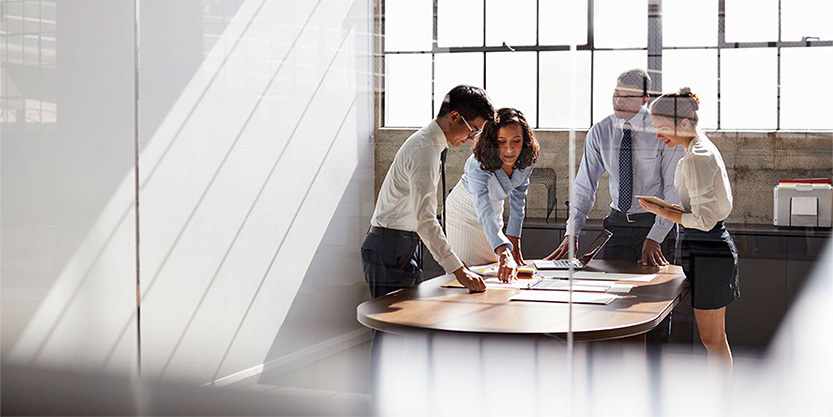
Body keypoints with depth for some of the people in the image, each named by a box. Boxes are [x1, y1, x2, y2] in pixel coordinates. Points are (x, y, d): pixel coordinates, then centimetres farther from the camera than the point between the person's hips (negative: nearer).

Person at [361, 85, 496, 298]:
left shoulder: (427, 141, 13)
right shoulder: (424, 152, -20)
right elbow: (425, 220, -30)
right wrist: (458, 269, -33)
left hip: (405, 247, 10)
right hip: (391, 250, -10)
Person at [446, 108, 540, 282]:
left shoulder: (527, 159, -22)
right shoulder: (478, 165, -39)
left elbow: (518, 199, -8)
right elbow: (485, 212, -51)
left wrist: (514, 241, -15)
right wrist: (505, 254, -63)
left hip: (495, 206, 5)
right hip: (464, 210, -5)